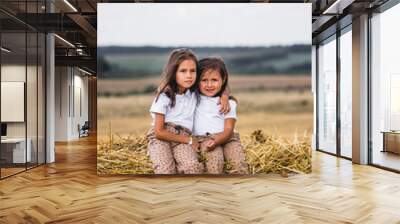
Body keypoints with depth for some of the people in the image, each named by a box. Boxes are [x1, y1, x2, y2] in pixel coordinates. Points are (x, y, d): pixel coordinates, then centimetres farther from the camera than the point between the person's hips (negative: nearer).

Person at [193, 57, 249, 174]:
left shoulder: (229, 103, 7)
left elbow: (228, 129, -3)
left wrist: (216, 141, -22)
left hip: (226, 137, 1)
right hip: (204, 139, 0)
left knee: (238, 162, -24)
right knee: (214, 160, -30)